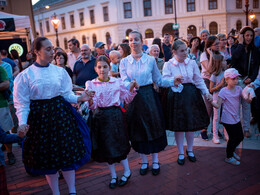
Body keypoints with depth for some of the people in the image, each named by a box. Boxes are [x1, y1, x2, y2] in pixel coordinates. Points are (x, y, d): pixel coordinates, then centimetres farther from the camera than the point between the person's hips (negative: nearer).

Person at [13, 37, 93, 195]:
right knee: (47, 156, 11)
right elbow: (22, 103, -5)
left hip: (60, 114, 2)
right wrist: (22, 122, -18)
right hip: (40, 116, -1)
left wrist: (80, 98, -15)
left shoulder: (60, 71, 1)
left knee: (68, 152, 7)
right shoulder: (25, 75, -5)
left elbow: (67, 94, 3)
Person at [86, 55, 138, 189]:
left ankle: (127, 172, 29)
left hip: (116, 115, -1)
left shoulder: (117, 82, 0)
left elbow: (127, 99, 6)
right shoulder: (91, 84, -1)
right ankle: (113, 176, 29)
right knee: (106, 147, 10)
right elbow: (93, 106, -6)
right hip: (101, 117, 1)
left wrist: (131, 89, -10)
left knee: (118, 144, 5)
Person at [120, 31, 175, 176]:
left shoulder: (150, 59, 1)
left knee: (153, 128, 6)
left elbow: (159, 80, 5)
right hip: (134, 99, 1)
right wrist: (131, 85, -29)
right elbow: (124, 82, -8)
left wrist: (173, 82, -8)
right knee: (138, 130, 9)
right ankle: (144, 162, 28)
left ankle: (155, 161, 25)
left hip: (149, 97, -1)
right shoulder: (124, 62, 2)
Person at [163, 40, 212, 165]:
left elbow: (199, 80, 6)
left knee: (191, 123, 10)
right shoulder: (168, 64, -4)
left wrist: (206, 92, -5)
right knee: (178, 126, 6)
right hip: (176, 96, -2)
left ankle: (190, 150, 33)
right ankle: (181, 153, 24)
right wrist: (174, 80, -31)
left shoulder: (192, 63, 2)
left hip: (191, 95, 2)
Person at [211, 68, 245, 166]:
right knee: (233, 138, 3)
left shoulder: (239, 89, 2)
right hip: (228, 120, -7)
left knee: (240, 137, 17)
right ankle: (229, 157, 24)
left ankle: (231, 151, 42)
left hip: (236, 118, 7)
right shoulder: (224, 91, -15)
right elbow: (218, 105, -16)